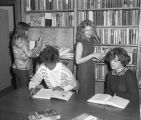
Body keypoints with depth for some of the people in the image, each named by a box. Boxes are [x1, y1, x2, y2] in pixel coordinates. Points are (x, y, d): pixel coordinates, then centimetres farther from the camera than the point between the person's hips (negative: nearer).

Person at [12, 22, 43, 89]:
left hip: (18, 67, 9)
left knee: (19, 88, 16)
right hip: (22, 68, -9)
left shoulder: (17, 39, 11)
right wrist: (38, 46, -6)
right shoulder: (20, 40, -18)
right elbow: (29, 54, -17)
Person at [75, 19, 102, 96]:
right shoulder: (80, 43, -16)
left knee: (91, 93, 12)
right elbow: (78, 61, -19)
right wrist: (92, 55, -20)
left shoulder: (91, 41, 4)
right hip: (83, 70, -7)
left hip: (91, 69, 7)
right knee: (84, 94, 2)